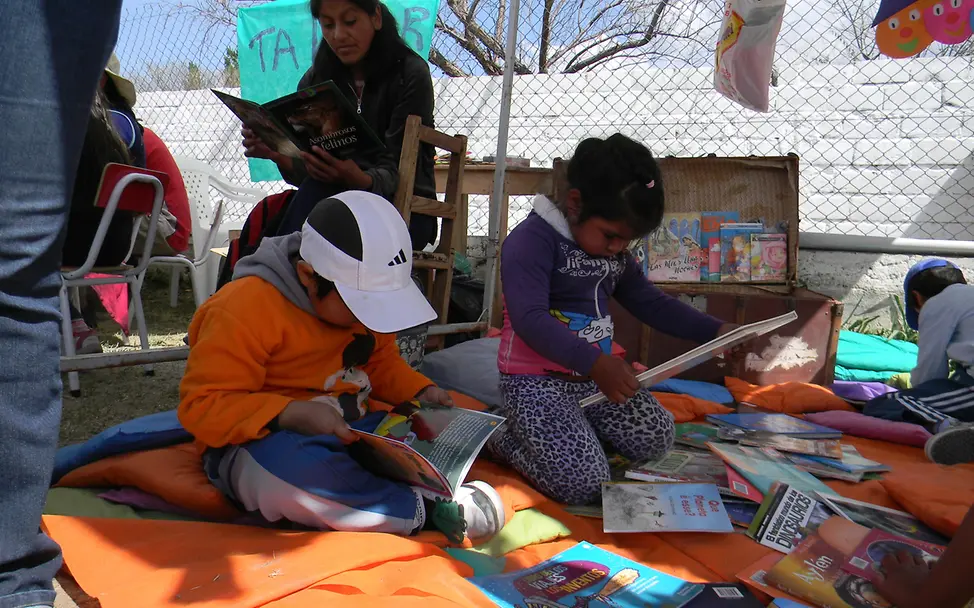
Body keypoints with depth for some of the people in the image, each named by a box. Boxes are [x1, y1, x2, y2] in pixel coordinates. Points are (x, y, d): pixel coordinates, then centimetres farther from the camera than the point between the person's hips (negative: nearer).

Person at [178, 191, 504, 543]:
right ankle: (422, 511, -27)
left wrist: (420, 391, -1)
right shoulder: (245, 308, -17)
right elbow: (200, 404, -19)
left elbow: (381, 360, 20)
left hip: (350, 434, 7)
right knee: (291, 465, -41)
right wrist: (293, 414, -32)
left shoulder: (364, 296, 6)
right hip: (270, 441, -6)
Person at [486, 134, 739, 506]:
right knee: (583, 482, -19)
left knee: (657, 439, 3)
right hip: (537, 382, -8)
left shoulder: (614, 252, 10)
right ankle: (505, 437, 5)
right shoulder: (531, 239, -18)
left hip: (595, 377, 9)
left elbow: (652, 304, 17)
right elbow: (530, 320, -29)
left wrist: (715, 331, 6)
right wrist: (594, 362, -39)